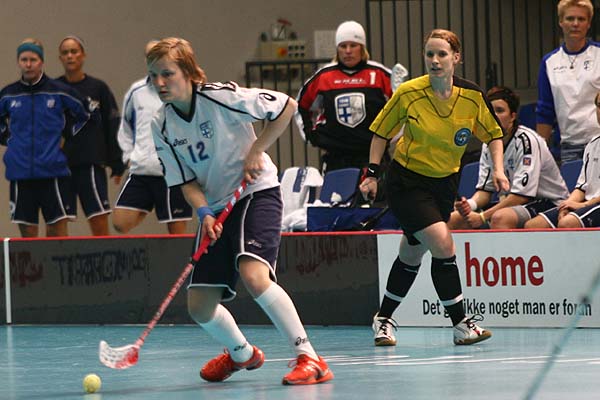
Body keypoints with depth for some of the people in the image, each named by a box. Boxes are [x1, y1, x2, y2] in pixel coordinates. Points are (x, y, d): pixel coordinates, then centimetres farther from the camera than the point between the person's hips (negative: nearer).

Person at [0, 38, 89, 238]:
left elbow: (83, 116, 12)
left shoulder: (59, 92, -1)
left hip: (53, 171, -2)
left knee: (58, 229, -4)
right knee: (27, 233, 3)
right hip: (20, 173, 2)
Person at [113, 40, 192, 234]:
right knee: (121, 223, -8)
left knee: (177, 231, -2)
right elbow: (126, 128, 24)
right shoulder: (136, 91, 11)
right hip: (140, 171, 4)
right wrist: (129, 155, 13)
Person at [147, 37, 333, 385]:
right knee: (199, 306, 3)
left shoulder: (220, 97, -17)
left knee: (253, 274, -31)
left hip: (257, 191, -6)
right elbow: (186, 180, 1)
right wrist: (205, 213, -17)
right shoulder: (162, 126, -2)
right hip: (216, 205, 6)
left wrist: (257, 150, -13)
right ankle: (241, 354, 35)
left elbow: (287, 106, -10)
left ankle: (310, 359, -24)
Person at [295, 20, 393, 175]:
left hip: (372, 156, -2)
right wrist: (310, 134, 12)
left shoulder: (378, 74, -2)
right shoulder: (323, 76, 5)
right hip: (335, 160, 2)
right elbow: (302, 105, 19)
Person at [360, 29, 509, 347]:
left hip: (445, 183, 4)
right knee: (443, 245, -19)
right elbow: (381, 132, -1)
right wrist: (372, 173, -6)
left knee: (411, 255, 13)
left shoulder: (472, 96, -9)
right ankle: (460, 323, -11)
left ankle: (383, 319, 33)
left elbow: (493, 134, 6)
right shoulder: (408, 94, -16)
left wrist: (497, 169, -8)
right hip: (406, 181, -4)